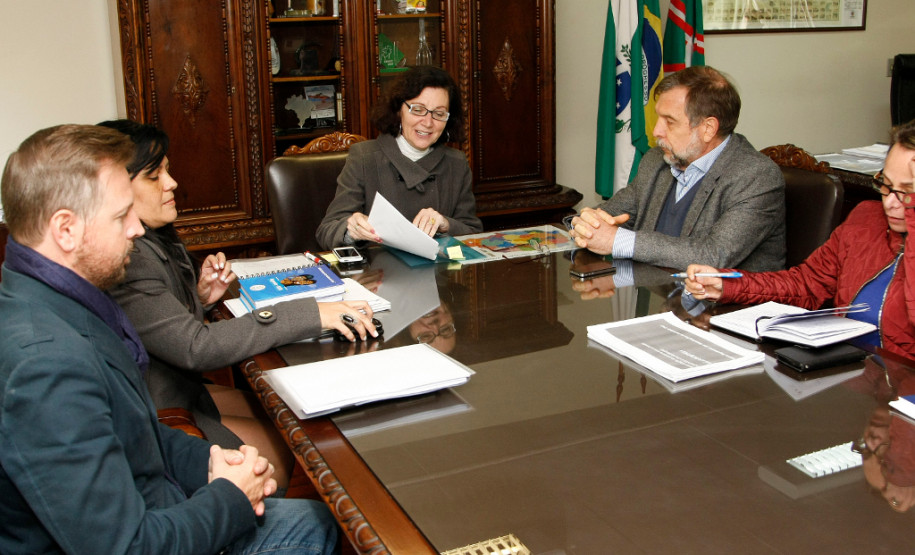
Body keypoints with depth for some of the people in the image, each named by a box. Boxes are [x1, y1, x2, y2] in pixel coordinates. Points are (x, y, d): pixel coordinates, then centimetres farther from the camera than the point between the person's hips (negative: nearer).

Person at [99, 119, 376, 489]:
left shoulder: (155, 238, 7)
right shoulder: (123, 262, -26)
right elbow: (195, 347, -30)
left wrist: (200, 300, -3)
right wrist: (309, 315, -30)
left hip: (184, 392, 10)